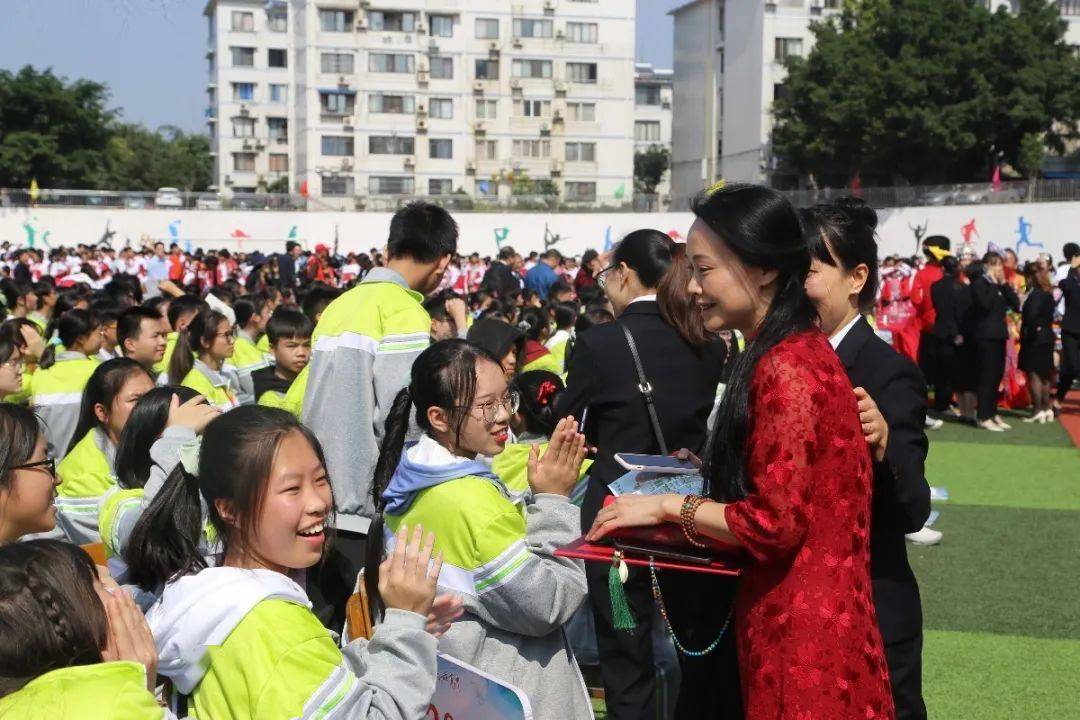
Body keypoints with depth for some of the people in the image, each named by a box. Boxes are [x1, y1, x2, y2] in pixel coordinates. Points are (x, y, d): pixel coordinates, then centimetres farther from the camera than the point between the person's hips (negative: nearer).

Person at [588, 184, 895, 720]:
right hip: (796, 617, 10)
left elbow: (775, 522, -21)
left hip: (799, 632, -10)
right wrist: (701, 476, 9)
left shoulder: (786, 369, -20)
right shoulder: (797, 351, 11)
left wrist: (669, 506, -11)